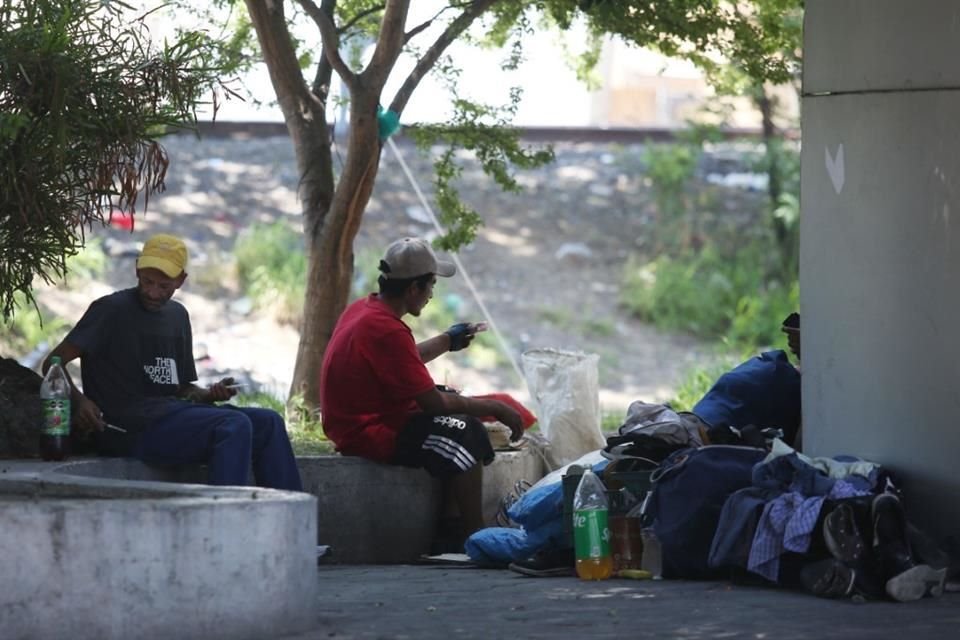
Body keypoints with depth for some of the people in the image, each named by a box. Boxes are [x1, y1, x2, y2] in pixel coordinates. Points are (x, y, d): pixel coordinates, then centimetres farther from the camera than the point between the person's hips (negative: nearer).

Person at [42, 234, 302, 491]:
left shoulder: (178, 316, 21)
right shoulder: (112, 310, -2)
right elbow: (54, 363, -7)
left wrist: (210, 394, 2)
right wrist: (78, 401, -26)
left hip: (172, 414, 8)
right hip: (128, 428, -8)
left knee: (268, 422, -5)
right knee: (235, 425, -27)